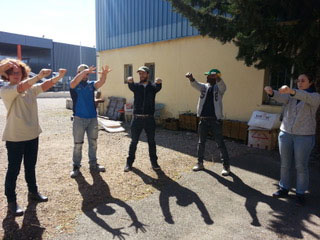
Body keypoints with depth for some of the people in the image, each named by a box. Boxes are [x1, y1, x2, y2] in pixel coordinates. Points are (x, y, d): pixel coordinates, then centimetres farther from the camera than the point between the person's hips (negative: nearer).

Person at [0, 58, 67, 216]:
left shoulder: (31, 88, 5)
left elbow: (46, 85, -8)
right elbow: (21, 87, -30)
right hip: (15, 137, -5)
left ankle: (33, 192, 35)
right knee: (14, 169, 5)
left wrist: (59, 77, -24)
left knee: (30, 166, 19)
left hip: (32, 134, 5)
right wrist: (39, 75, -36)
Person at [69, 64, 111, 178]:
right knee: (78, 144, 4)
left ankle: (93, 164, 24)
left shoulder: (91, 84, 8)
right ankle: (76, 166, 16)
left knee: (93, 143, 12)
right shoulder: (74, 85, 0)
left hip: (92, 118, 4)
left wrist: (104, 74, -34)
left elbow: (100, 83, -12)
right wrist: (85, 71, -40)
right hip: (79, 118, -4)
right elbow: (74, 82, -25)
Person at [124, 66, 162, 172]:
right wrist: (130, 81, -44)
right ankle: (129, 162, 18)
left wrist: (159, 82, -45)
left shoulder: (152, 86, 5)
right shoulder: (136, 86, 6)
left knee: (151, 142, 9)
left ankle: (154, 162, 22)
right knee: (134, 142, 7)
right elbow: (131, 86, -18)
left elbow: (158, 88, -19)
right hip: (137, 118, 0)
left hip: (149, 119, 0)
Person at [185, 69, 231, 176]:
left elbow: (222, 84, -25)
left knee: (220, 143, 1)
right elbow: (195, 84, -11)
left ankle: (226, 166, 12)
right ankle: (200, 163, 27)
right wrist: (191, 78, -34)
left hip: (215, 120, -4)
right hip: (203, 119, 4)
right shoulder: (204, 87, 9)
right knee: (201, 142, 12)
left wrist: (218, 78, -47)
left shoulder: (219, 88, 0)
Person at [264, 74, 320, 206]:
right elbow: (281, 98, -14)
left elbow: (306, 97, -26)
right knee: (285, 164, 10)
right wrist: (271, 92, -38)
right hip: (286, 133, 4)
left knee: (301, 166, 3)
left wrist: (291, 91, -46)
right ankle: (284, 188, 24)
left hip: (304, 136, -3)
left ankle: (300, 193, 17)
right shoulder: (291, 95, 9)